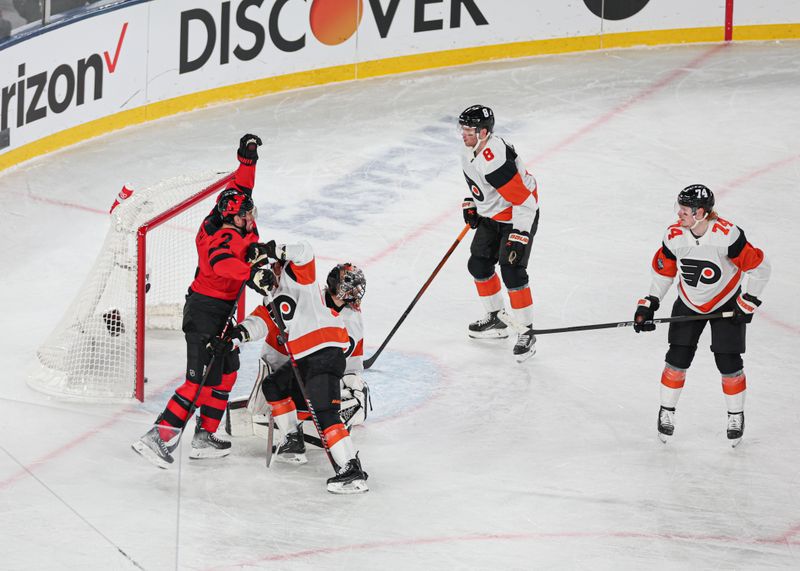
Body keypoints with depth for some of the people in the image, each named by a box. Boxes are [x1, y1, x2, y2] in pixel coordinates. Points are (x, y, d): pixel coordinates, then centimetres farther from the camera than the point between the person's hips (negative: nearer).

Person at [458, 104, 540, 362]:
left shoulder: (496, 162, -34)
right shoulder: (471, 150, -4)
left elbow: (525, 202, -32)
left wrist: (518, 236, -31)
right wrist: (471, 205, 12)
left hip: (519, 216, -10)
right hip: (491, 216, 10)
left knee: (512, 271, -16)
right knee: (479, 264, 13)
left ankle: (526, 333, -6)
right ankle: (497, 319, 31)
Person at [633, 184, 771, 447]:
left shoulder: (726, 235, -31)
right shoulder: (674, 236, -17)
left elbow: (759, 267, -21)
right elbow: (663, 269, 1)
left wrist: (748, 302, -17)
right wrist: (649, 304, -2)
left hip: (727, 302, -3)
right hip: (689, 303, 3)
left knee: (728, 361, -3)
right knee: (678, 358, -1)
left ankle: (736, 415, 20)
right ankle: (666, 412, 19)